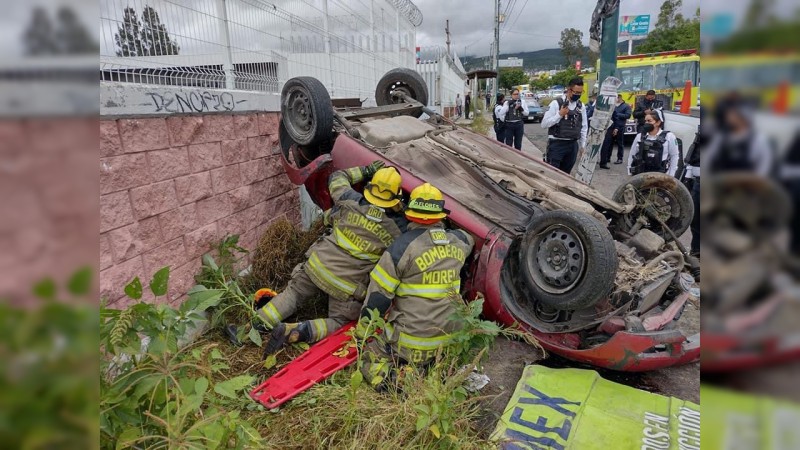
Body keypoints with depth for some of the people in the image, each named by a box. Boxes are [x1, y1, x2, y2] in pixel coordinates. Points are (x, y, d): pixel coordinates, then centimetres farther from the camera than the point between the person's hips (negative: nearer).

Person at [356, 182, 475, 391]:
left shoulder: (402, 247, -14)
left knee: (369, 353, 15)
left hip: (410, 346, -5)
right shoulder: (458, 243, 1)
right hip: (450, 343, 5)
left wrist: (361, 336, 3)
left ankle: (388, 377, -12)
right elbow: (469, 239, 29)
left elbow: (376, 298, -9)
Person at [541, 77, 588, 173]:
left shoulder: (581, 106, 9)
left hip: (573, 145, 5)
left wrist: (583, 146, 11)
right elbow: (544, 124, -10)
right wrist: (560, 114, -17)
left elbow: (584, 127, 15)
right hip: (557, 144, -5)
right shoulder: (556, 103, -7)